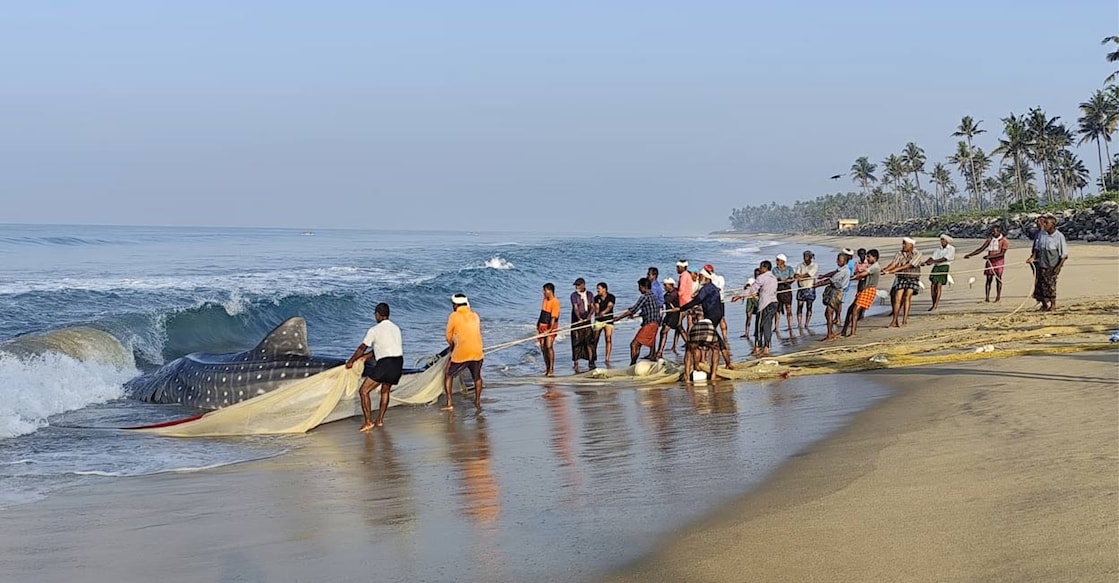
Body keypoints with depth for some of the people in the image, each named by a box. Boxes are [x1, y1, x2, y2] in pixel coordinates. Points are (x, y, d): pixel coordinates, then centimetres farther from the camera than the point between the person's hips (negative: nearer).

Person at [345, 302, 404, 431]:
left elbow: (362, 348, 7)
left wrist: (350, 362, 22)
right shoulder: (395, 328, 19)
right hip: (398, 363, 7)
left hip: (385, 364, -7)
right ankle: (380, 420, 25)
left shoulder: (375, 330, -1)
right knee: (385, 391, 27)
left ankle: (368, 422, -6)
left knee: (364, 391, 1)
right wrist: (366, 356, 33)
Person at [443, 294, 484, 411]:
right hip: (477, 352, 4)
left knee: (448, 376, 14)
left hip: (460, 354, -4)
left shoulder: (453, 316, -3)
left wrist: (453, 347, 25)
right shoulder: (475, 316, 11)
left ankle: (449, 403, 8)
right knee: (477, 377, 26)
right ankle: (478, 402, 29)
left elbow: (449, 337, 4)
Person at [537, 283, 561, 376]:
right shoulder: (545, 300, 10)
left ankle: (551, 369, -11)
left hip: (550, 327, -8)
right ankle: (547, 368, 17)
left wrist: (550, 329, -27)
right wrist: (538, 325, 22)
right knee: (543, 347, 7)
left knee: (549, 346, -15)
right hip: (542, 326, 8)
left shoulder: (555, 302, -15)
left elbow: (554, 317, -21)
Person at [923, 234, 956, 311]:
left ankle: (936, 304, -18)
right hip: (936, 267, 5)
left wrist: (933, 261, -21)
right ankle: (933, 304, 2)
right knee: (933, 285, -4)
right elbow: (933, 257, 9)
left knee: (939, 285, -16)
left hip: (944, 267, -5)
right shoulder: (938, 250, 20)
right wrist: (925, 262, -11)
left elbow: (945, 259, -11)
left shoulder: (951, 249, 2)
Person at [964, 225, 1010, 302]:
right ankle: (987, 297, -5)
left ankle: (998, 297, 7)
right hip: (989, 261, 4)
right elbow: (981, 249, 12)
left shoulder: (1003, 241, -4)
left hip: (999, 261, -4)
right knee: (988, 279, -2)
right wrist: (970, 255, 5)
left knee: (998, 279, 0)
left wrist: (990, 256, -22)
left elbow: (1002, 253, -14)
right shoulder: (989, 239, 11)